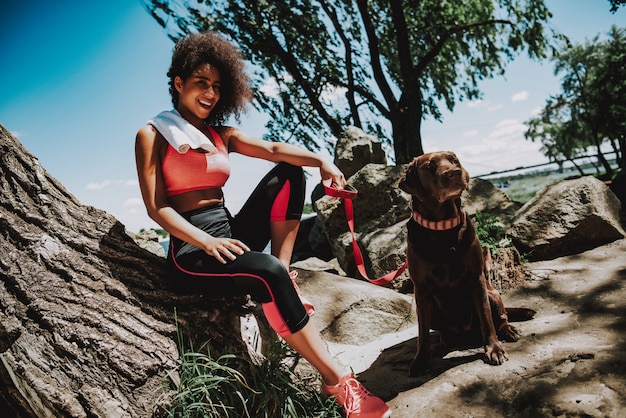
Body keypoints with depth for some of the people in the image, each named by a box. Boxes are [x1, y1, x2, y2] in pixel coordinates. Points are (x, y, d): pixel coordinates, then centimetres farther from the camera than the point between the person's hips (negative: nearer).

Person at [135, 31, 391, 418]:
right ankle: (338, 382, -28)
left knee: (290, 174, -7)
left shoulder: (221, 134, 15)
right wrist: (206, 242, -26)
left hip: (233, 231, 6)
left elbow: (274, 148, -1)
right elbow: (156, 207, -10)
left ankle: (284, 275, -18)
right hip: (193, 249, -6)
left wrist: (321, 160, -21)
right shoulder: (153, 136, 0)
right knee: (267, 272, -34)